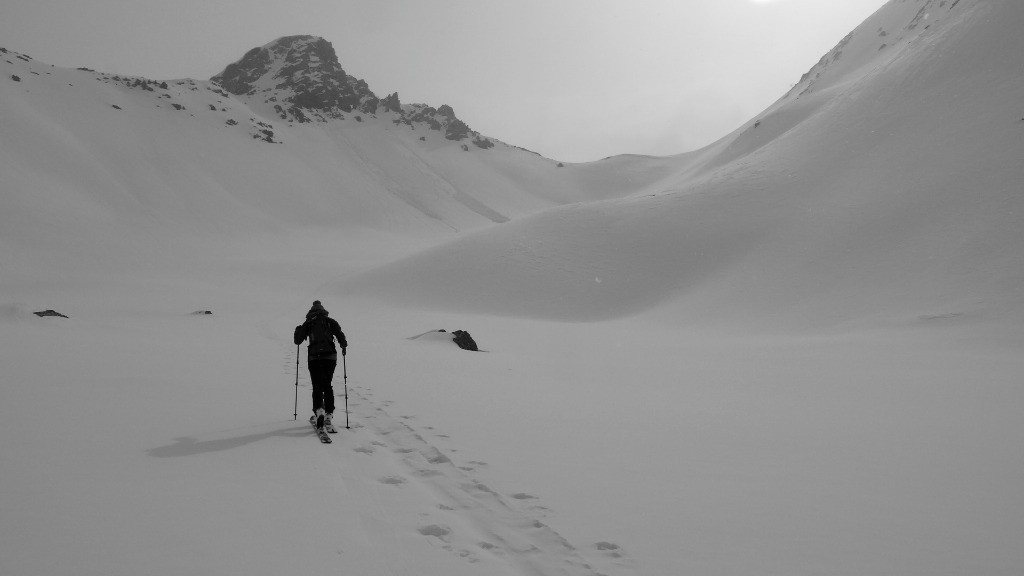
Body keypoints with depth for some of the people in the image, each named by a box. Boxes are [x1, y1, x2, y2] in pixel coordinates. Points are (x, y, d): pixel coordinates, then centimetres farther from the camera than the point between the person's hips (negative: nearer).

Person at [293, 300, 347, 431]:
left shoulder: (307, 324, 6)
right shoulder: (331, 322, 7)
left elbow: (298, 341, 7)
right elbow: (340, 335, -2)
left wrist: (298, 330, 27)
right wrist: (344, 346, 16)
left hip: (314, 358, -1)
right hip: (330, 357, 1)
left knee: (317, 386, 6)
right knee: (327, 386, 10)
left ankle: (319, 411, -16)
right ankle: (328, 415, 3)